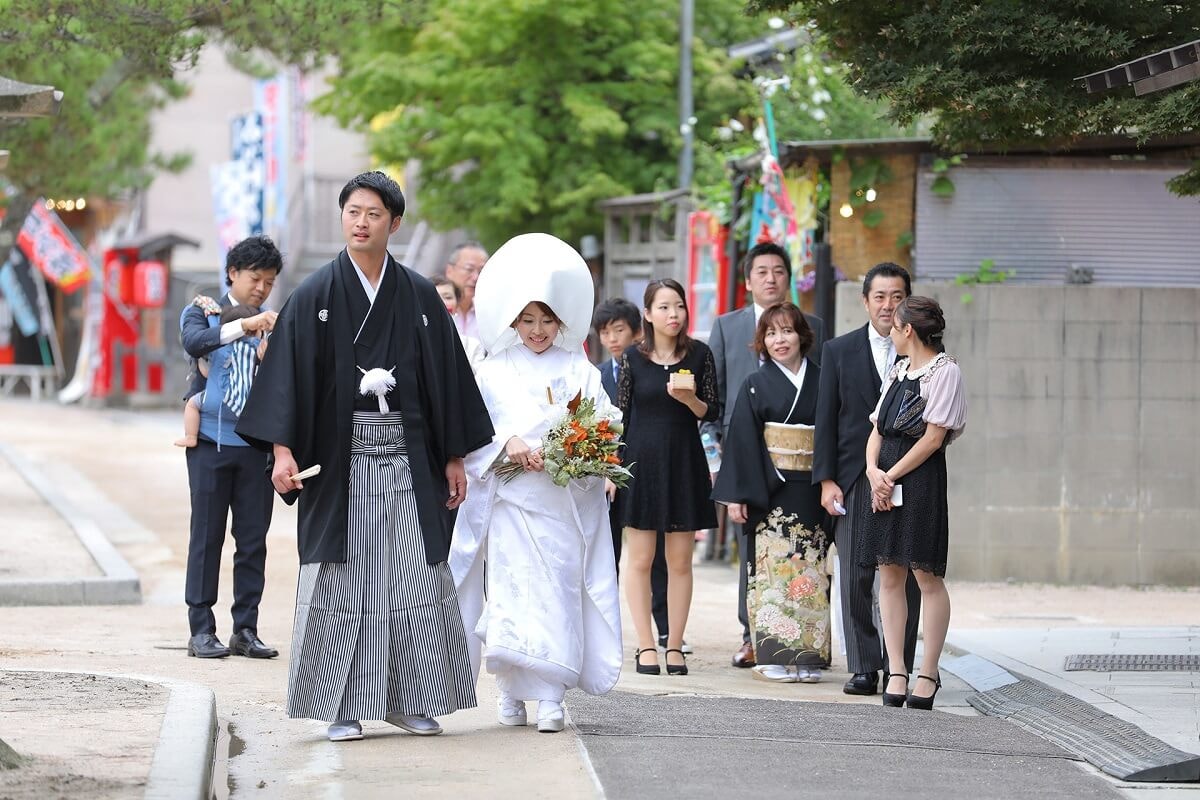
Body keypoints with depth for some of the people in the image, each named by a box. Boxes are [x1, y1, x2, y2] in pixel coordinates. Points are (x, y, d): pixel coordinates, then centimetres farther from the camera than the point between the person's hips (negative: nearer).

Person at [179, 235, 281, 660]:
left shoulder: (272, 326, 11)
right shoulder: (203, 313, 4)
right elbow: (194, 341, -20)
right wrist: (245, 325, -31)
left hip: (256, 444, 3)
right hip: (211, 440, -3)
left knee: (254, 538, 3)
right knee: (207, 536, -1)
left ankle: (246, 629, 9)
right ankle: (201, 629, 3)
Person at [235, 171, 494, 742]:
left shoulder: (419, 297, 7)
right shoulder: (315, 295, 1)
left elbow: (447, 378, 9)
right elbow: (288, 373, -5)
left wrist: (454, 457, 6)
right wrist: (282, 450, -15)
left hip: (407, 455, 2)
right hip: (340, 459, -2)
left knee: (414, 576, 0)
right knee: (341, 577, -1)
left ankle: (410, 700, 9)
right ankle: (343, 706, 4)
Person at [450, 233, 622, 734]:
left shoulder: (579, 371, 10)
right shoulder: (494, 371, 9)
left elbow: (604, 425, 3)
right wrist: (508, 443, -16)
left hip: (566, 502, 0)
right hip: (511, 500, 0)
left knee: (558, 592, -4)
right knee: (511, 590, -6)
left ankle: (550, 696, -5)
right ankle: (512, 692, 1)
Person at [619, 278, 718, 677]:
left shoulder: (699, 354, 3)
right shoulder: (633, 358, 1)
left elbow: (711, 412, 4)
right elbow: (621, 415, 3)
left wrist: (689, 399, -17)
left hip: (684, 462, 1)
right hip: (640, 461, -1)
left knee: (680, 560, 3)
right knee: (640, 559, -1)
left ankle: (675, 646, 8)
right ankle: (646, 646, 4)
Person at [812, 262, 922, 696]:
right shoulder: (839, 351, 7)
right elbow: (826, 420, 6)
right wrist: (826, 480, -2)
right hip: (855, 480, 1)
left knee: (904, 578, 0)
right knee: (856, 577, 0)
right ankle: (863, 668, 5)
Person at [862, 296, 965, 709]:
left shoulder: (944, 371, -6)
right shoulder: (898, 370, 17)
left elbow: (933, 438, -12)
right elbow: (878, 427, 14)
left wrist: (893, 475, -11)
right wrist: (873, 470, -3)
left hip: (921, 477, -8)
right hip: (883, 478, 8)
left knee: (927, 576, -4)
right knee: (889, 576, 5)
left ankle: (928, 674, 0)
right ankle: (896, 671, 7)